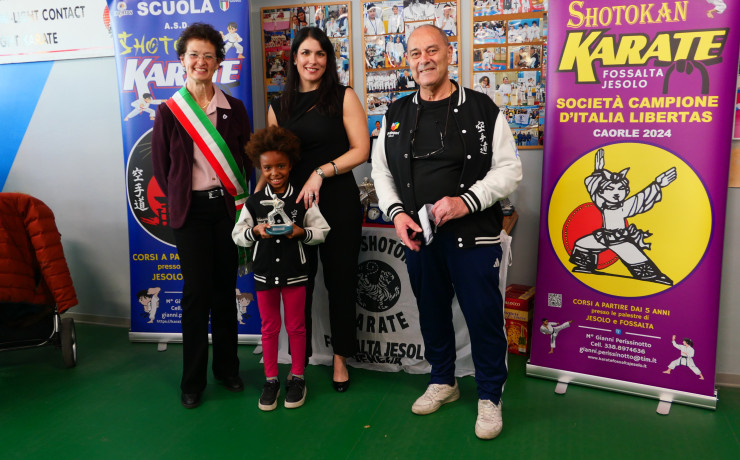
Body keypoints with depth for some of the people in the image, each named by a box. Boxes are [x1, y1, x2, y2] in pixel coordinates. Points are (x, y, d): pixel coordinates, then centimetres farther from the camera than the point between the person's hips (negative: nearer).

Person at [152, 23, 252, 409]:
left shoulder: (234, 109, 6)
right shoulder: (169, 111, 1)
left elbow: (247, 159, 10)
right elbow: (161, 167, 6)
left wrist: (238, 196, 1)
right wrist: (180, 199, 4)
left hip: (228, 206, 2)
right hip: (191, 211, -2)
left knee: (225, 290, 9)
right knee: (196, 293, -2)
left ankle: (227, 367, 25)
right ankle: (193, 380, 13)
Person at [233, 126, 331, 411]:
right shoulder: (254, 202, 0)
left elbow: (322, 231, -3)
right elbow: (237, 235, 3)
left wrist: (302, 232, -21)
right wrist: (255, 231, -16)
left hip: (295, 272, -1)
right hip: (264, 272, 2)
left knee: (296, 326, 9)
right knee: (269, 327, 11)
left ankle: (297, 378, 25)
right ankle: (271, 380, 24)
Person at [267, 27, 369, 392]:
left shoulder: (344, 97, 1)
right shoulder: (278, 107, 10)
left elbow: (361, 150, -6)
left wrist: (320, 173, -16)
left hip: (338, 201, -2)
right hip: (292, 202, 3)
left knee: (340, 279, 7)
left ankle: (340, 356, 25)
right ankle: (299, 359, 24)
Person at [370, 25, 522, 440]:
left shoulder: (482, 109, -3)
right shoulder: (397, 115, 8)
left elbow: (510, 169, -5)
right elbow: (382, 170, 12)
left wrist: (467, 201, -19)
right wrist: (396, 212, -4)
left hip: (474, 236, -3)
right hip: (417, 236, 4)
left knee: (484, 316, 2)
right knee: (431, 312, 17)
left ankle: (490, 397, 24)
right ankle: (443, 381, 39)